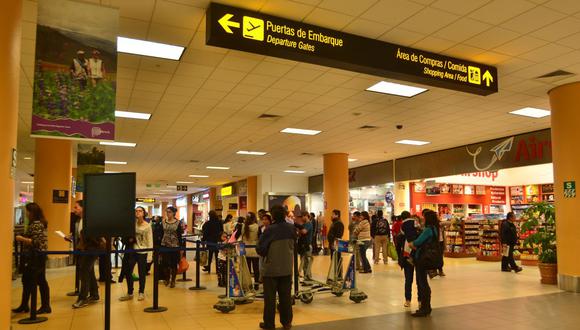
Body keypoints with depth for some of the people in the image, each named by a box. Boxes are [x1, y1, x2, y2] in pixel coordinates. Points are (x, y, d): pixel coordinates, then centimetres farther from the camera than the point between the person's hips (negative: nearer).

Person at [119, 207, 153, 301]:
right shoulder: (133, 223, 2)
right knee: (127, 272, 4)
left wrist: (149, 255, -11)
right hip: (133, 250, 4)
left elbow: (150, 241, -7)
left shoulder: (147, 226, -8)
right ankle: (129, 293, 19)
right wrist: (130, 238, -10)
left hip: (143, 252, -4)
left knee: (142, 273, 5)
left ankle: (141, 293, 22)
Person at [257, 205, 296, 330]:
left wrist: (264, 253, 6)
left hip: (271, 268, -4)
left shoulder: (270, 229, -17)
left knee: (270, 297, 7)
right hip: (287, 268, 4)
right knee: (286, 296, 13)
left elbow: (260, 249, -13)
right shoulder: (291, 228, -3)